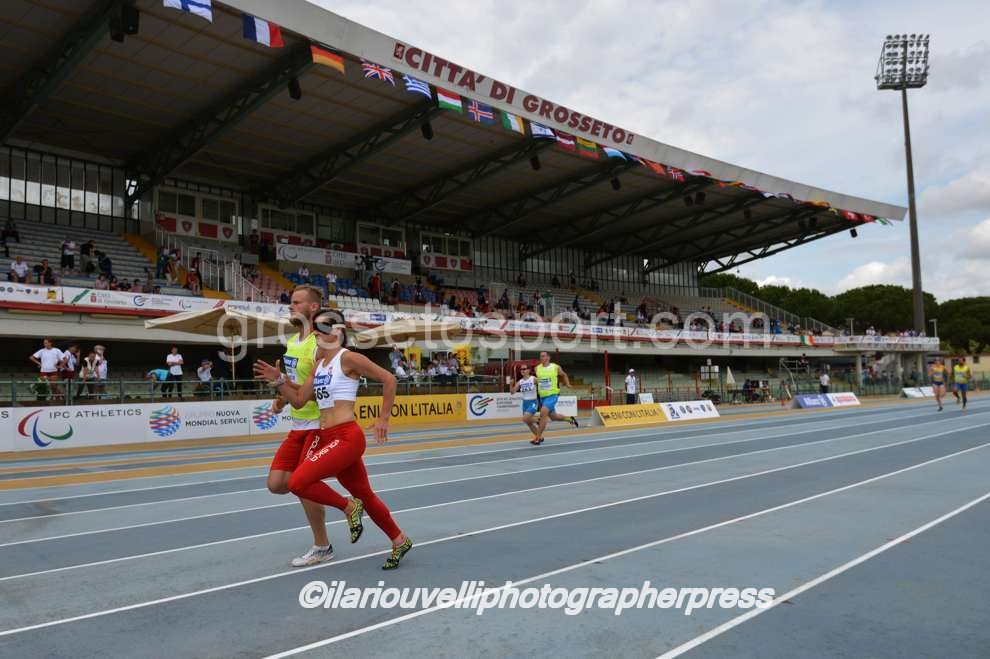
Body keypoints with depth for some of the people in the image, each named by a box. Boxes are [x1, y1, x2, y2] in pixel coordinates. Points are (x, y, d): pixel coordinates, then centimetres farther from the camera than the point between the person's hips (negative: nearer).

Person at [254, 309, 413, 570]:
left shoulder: (348, 358, -10)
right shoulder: (319, 363, 14)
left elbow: (388, 379, -10)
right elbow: (298, 400, 15)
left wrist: (383, 419, -8)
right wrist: (278, 380, 2)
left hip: (346, 437, -8)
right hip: (326, 438, 8)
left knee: (298, 482, -17)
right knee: (364, 495, 16)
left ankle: (348, 507, 5)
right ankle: (400, 541, 32)